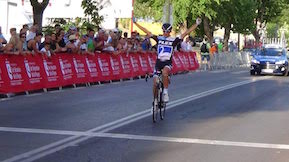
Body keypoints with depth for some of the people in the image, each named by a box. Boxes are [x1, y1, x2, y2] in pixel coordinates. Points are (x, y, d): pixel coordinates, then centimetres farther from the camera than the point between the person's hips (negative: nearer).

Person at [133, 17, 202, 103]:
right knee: (155, 83, -2)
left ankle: (165, 92, -22)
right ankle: (155, 100, 19)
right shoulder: (158, 38, 4)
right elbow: (147, 32, 4)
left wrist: (196, 24, -11)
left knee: (164, 72, -36)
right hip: (158, 62, 3)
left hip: (168, 63, -3)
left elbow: (186, 33, -5)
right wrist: (135, 23, 3)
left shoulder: (174, 40, -2)